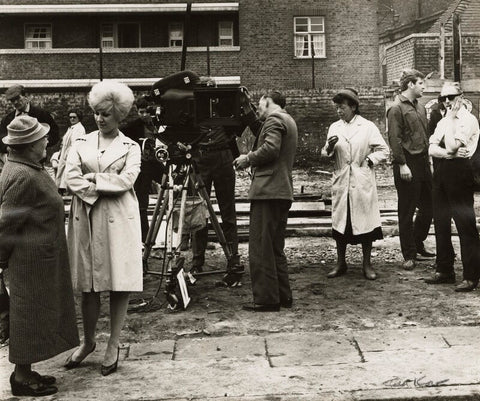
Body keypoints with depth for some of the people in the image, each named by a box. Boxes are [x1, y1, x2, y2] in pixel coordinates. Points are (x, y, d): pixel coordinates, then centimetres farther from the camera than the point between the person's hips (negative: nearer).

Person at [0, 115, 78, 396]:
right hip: (32, 257, -10)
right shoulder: (24, 177, -23)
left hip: (40, 255, 10)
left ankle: (26, 370, 27)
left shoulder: (28, 169, 9)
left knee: (36, 311, 16)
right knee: (31, 312, 1)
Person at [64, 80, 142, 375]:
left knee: (120, 284, 0)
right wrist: (98, 191, -14)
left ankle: (114, 346, 11)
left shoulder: (130, 147, 7)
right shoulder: (81, 144, 12)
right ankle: (88, 342, 22)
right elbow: (71, 178, -2)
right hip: (86, 218, 2)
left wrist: (93, 179, -8)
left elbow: (126, 180, -8)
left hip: (119, 220, -2)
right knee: (88, 284, 5)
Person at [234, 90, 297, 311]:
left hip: (267, 191, -10)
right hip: (283, 192, 10)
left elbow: (270, 148, -21)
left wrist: (248, 159, -7)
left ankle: (266, 298, -5)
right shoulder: (288, 120, 22)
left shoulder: (274, 118, -8)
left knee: (260, 247, -6)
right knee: (275, 247, 16)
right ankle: (282, 295, 20)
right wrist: (250, 117, 18)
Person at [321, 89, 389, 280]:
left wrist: (369, 160, -8)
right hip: (341, 182, 3)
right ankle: (341, 263, 16)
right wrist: (329, 147, -9)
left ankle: (367, 264, 11)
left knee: (365, 222, 0)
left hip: (363, 183, -3)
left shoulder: (368, 127, 2)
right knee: (340, 223, 4)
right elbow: (326, 155, 11)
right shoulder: (334, 128, 11)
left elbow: (383, 150, 4)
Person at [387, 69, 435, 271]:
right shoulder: (397, 109, -9)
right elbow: (394, 139, -15)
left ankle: (418, 244, 29)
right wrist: (402, 165, -19)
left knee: (428, 207, 12)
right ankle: (409, 255, 7)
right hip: (407, 165, -8)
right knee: (407, 212, 0)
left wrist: (429, 158, 13)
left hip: (423, 162, 8)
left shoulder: (420, 108, 16)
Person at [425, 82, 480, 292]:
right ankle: (444, 270, 23)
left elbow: (452, 145, -20)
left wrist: (451, 119, -14)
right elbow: (432, 149, 4)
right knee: (441, 223, 12)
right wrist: (447, 153, -14)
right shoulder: (443, 122, 16)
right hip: (440, 172, 8)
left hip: (459, 173, -8)